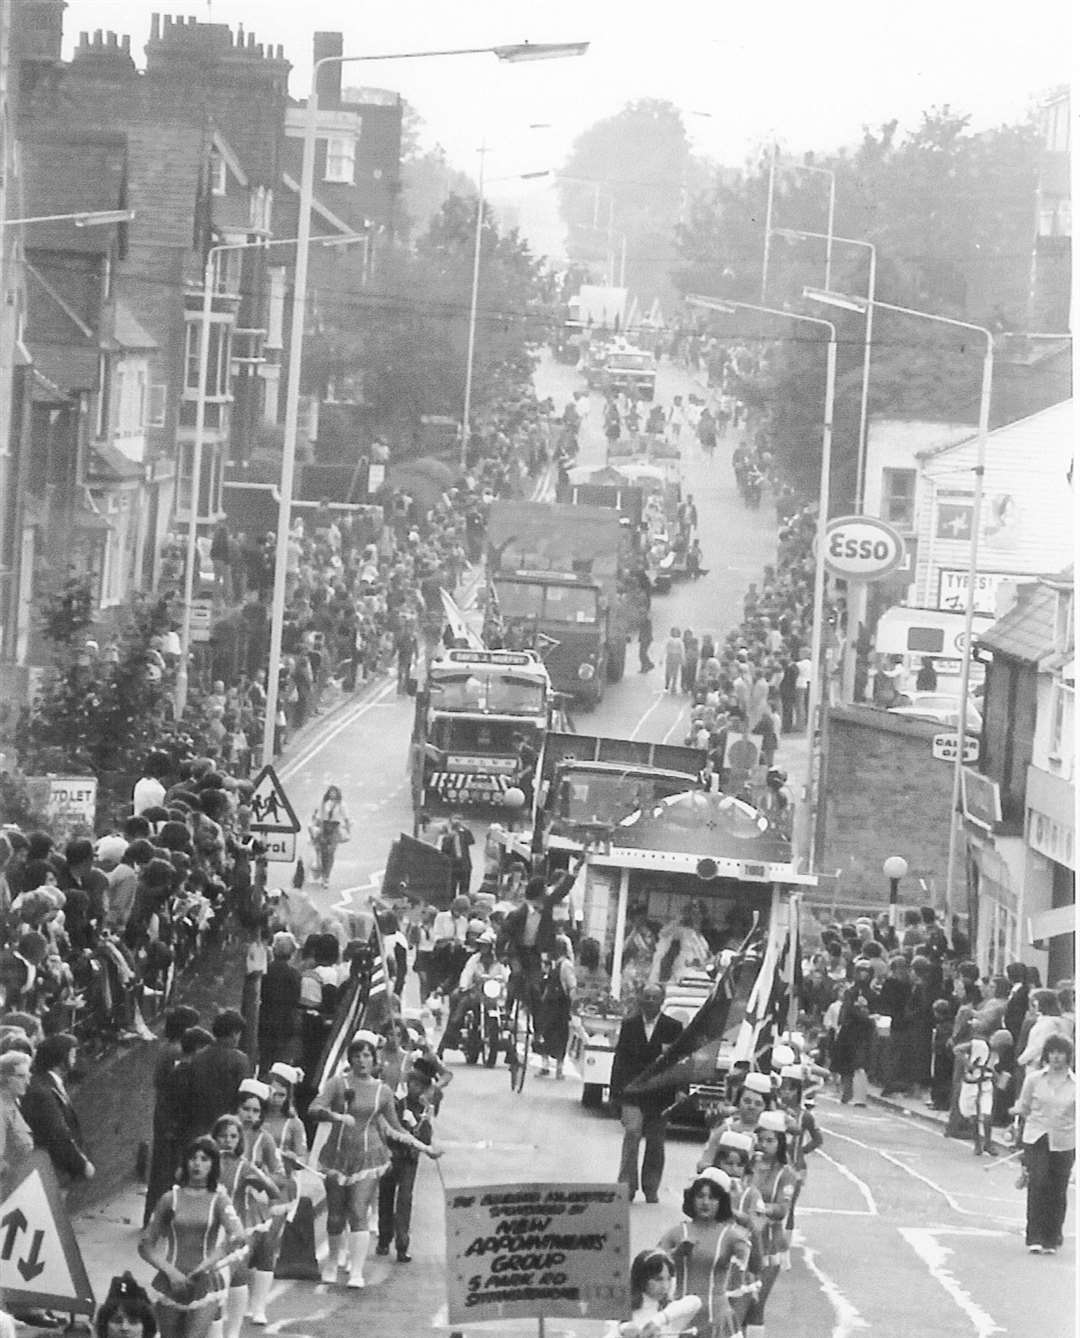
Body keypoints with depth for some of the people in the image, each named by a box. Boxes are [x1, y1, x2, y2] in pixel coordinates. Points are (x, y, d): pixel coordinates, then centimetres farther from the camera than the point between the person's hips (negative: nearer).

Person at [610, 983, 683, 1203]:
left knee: (655, 1142, 7)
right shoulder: (629, 1025, 6)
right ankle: (627, 1185, -16)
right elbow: (619, 1058, 7)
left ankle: (651, 1191, 17)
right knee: (632, 1133, -17)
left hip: (659, 1094, 0)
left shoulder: (673, 1028, 3)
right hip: (632, 1092, 0)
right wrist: (616, 1090, 2)